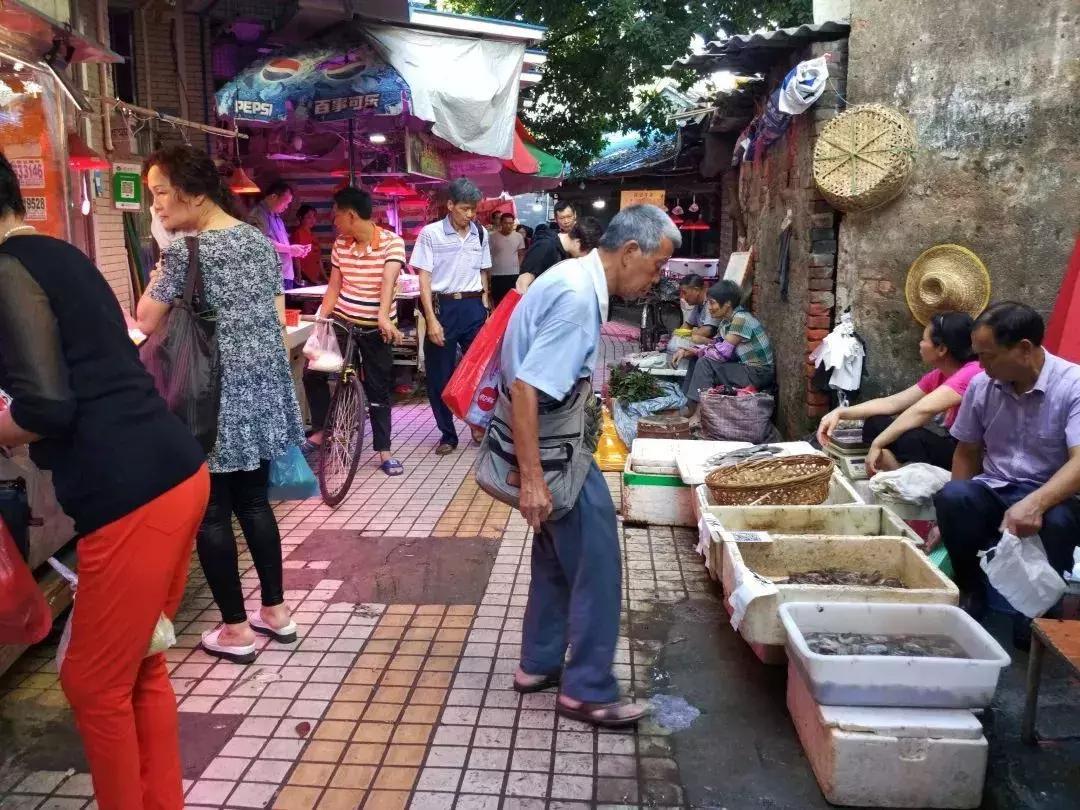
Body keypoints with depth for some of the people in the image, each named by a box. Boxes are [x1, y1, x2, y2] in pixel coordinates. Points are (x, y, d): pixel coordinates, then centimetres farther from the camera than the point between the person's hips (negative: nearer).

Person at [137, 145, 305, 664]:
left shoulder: (186, 253, -14)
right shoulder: (262, 242, 7)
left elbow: (147, 323, -7)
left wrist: (161, 270, 1)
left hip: (216, 400, -7)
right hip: (263, 392, 7)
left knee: (212, 514, 6)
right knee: (254, 501, 17)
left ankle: (235, 631, 16)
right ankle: (276, 612, 26)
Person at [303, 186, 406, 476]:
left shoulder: (392, 242, -14)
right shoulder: (340, 244, 1)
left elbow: (388, 281, -28)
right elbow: (334, 287, 4)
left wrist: (383, 316, -43)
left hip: (375, 328, -4)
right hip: (341, 321, 4)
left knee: (378, 389, 3)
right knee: (313, 373, 2)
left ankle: (384, 451, 14)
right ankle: (320, 431, 21)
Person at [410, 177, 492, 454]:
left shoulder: (481, 234, 6)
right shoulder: (431, 233, -6)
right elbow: (424, 280, -7)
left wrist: (485, 308, 11)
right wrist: (432, 320, -12)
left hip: (473, 307, 3)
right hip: (442, 307, -3)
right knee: (440, 375, 4)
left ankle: (479, 423, 24)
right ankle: (447, 433, 18)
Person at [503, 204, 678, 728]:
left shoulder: (576, 278, 7)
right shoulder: (578, 298, -24)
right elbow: (524, 388, -29)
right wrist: (532, 480, -28)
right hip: (550, 445, -10)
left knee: (557, 555, 20)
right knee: (596, 563, 0)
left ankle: (539, 665, 34)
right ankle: (587, 690, 14)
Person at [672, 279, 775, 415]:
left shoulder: (741, 319, -20)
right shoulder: (726, 320, 8)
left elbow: (723, 352, -24)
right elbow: (714, 345, 10)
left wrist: (696, 351, -9)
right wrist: (687, 352, -4)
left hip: (759, 374, -9)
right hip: (746, 368, 9)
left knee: (705, 363, -19)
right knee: (699, 359, 7)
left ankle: (693, 411, -11)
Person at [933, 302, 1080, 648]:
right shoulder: (981, 385, -1)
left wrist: (1035, 503, -43)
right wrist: (956, 515, 0)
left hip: (1051, 498, -3)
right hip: (994, 493, 3)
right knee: (951, 496, -29)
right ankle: (969, 591, -4)